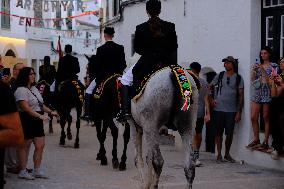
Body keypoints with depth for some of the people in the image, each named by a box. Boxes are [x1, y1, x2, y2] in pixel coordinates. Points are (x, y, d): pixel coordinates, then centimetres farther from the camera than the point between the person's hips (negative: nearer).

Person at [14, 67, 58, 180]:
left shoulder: (34, 88, 15)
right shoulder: (21, 90, -14)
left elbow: (40, 104, 22)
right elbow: (25, 107, -23)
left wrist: (50, 112, 13)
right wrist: (40, 116, -27)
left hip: (37, 121, 8)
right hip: (27, 120, -8)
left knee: (40, 146, 7)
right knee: (25, 146, 0)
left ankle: (37, 170, 16)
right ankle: (23, 172, 9)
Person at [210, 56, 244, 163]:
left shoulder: (238, 78, 3)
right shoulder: (220, 76, 6)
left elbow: (241, 96, 2)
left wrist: (239, 112, -4)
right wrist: (211, 100, 2)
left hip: (231, 111, -1)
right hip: (218, 109, 1)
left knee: (229, 134, 2)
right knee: (219, 133, 4)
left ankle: (227, 154, 18)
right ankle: (219, 155, 12)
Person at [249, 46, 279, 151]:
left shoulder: (273, 66, 0)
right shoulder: (258, 65, 13)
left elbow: (271, 80, -10)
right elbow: (253, 79, 11)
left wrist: (262, 69, -16)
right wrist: (253, 70, -4)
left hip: (267, 93, -5)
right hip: (257, 92, 5)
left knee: (266, 118, -2)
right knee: (253, 117, 2)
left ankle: (265, 142, 1)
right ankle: (256, 139, 14)